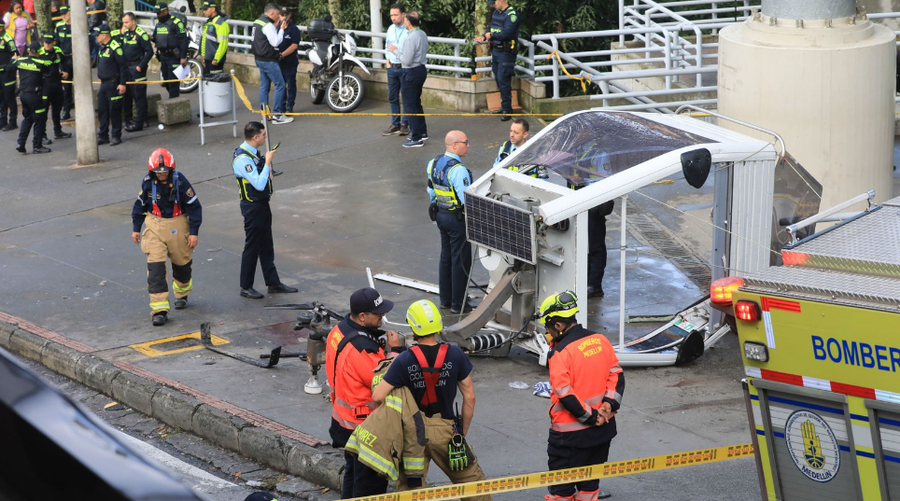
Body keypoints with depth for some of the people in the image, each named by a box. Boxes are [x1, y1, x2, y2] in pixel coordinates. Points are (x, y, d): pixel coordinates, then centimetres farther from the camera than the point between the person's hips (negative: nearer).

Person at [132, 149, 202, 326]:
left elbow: (194, 206, -8)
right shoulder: (148, 182, -7)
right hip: (154, 226, 1)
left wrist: (194, 232, -9)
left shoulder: (180, 181, -15)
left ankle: (182, 294, 46)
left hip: (177, 226, -1)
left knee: (182, 262, 16)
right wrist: (135, 228, 12)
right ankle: (159, 309, -12)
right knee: (155, 266, -11)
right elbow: (140, 204, 9)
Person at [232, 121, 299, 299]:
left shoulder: (253, 153, 7)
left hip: (262, 204, 9)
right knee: (252, 247, 1)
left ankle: (273, 283, 24)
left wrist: (268, 169, 1)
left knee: (267, 247, 16)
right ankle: (246, 287, 13)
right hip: (252, 206, -9)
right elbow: (259, 184, -29)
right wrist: (268, 162, -23)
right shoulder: (242, 159, -24)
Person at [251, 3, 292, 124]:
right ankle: (277, 115, -7)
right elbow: (276, 42, -21)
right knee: (280, 85, -6)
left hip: (260, 59, 10)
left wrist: (276, 26, 7)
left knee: (264, 86, 12)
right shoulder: (268, 25, -19)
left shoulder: (257, 22, 12)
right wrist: (281, 29, -12)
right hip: (268, 60, -10)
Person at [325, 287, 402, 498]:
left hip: (343, 417, 10)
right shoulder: (360, 348, -31)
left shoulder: (339, 331, 0)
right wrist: (394, 350, -17)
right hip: (363, 427, -10)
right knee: (370, 482, 1)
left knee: (353, 472, 26)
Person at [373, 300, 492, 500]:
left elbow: (378, 397, -19)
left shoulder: (404, 360, -15)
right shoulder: (455, 355, -10)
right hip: (445, 429, 0)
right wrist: (463, 432, 8)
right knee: (470, 480, 13)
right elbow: (469, 397, -4)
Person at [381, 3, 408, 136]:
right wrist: (387, 60, 8)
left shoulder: (410, 30, -14)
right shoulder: (391, 28, 7)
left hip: (405, 68, -7)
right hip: (392, 67, 7)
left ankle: (405, 124, 12)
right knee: (392, 97, 11)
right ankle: (395, 124, 20)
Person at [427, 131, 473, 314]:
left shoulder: (434, 163, 3)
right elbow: (467, 199, -24)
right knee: (460, 260, 2)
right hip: (457, 218, -9)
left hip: (440, 214, 9)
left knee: (445, 257, 18)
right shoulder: (458, 170, -24)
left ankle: (445, 300, 27)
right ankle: (458, 304, 8)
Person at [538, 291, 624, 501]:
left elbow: (565, 396, -22)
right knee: (589, 484, 18)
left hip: (570, 435, -7)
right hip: (603, 429, 7)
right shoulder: (601, 340, 2)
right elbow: (617, 376, 4)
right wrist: (609, 404, -5)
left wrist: (591, 416, -13)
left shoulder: (560, 352, -19)